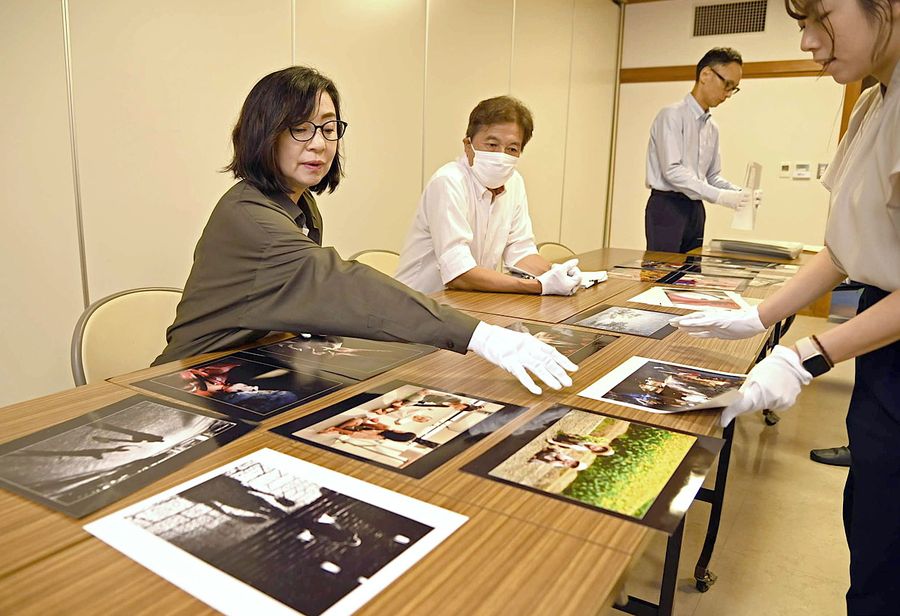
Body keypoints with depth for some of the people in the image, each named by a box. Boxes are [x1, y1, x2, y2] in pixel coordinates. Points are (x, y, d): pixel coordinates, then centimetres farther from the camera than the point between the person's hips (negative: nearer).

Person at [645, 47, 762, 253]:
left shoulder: (712, 128, 15)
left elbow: (713, 175, 19)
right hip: (667, 207, -7)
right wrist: (720, 196, -23)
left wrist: (739, 193, -2)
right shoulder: (672, 115, -8)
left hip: (695, 210, 8)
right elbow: (672, 170, -18)